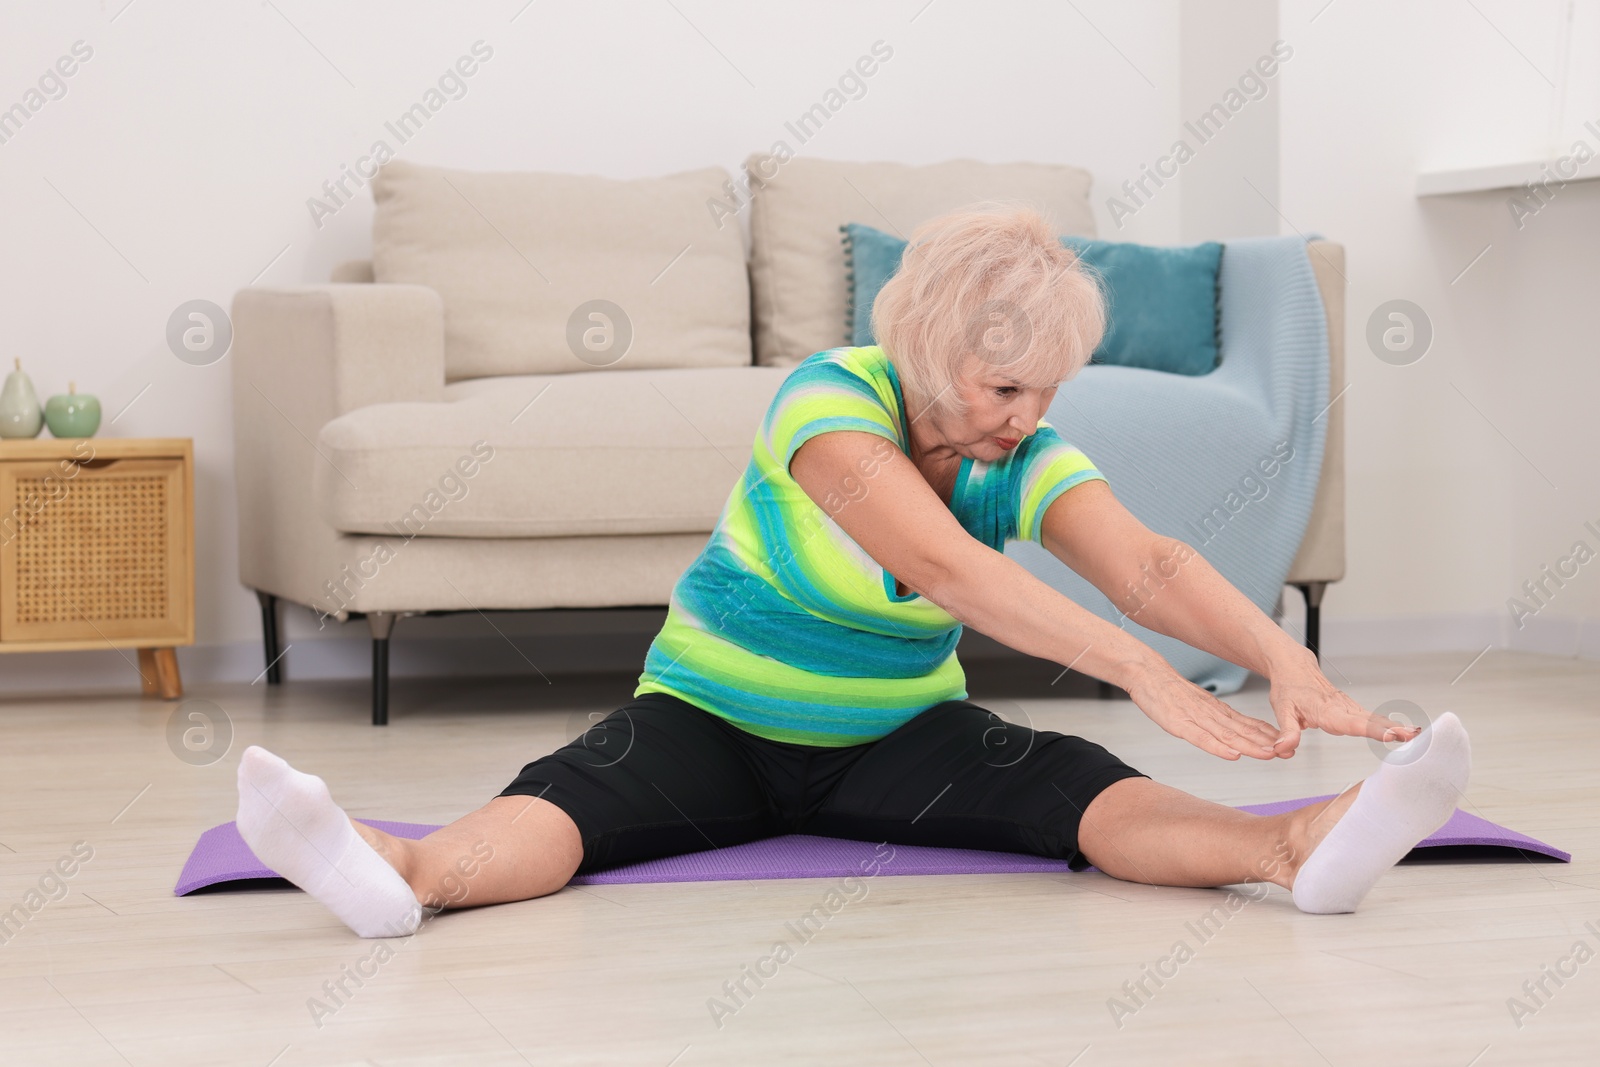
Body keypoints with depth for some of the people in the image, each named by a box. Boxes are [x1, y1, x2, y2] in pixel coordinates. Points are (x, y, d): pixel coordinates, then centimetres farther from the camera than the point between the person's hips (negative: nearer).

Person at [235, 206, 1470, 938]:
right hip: (714, 719, -3)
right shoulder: (832, 402, -24)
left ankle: (1298, 843, -51)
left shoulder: (1028, 461, -8)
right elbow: (948, 565, -38)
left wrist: (1289, 663, -43)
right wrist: (1146, 674, -47)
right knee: (570, 796, -35)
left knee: (1072, 786, -26)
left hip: (894, 740, 3)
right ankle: (409, 871, -65)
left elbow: (1150, 565, -23)